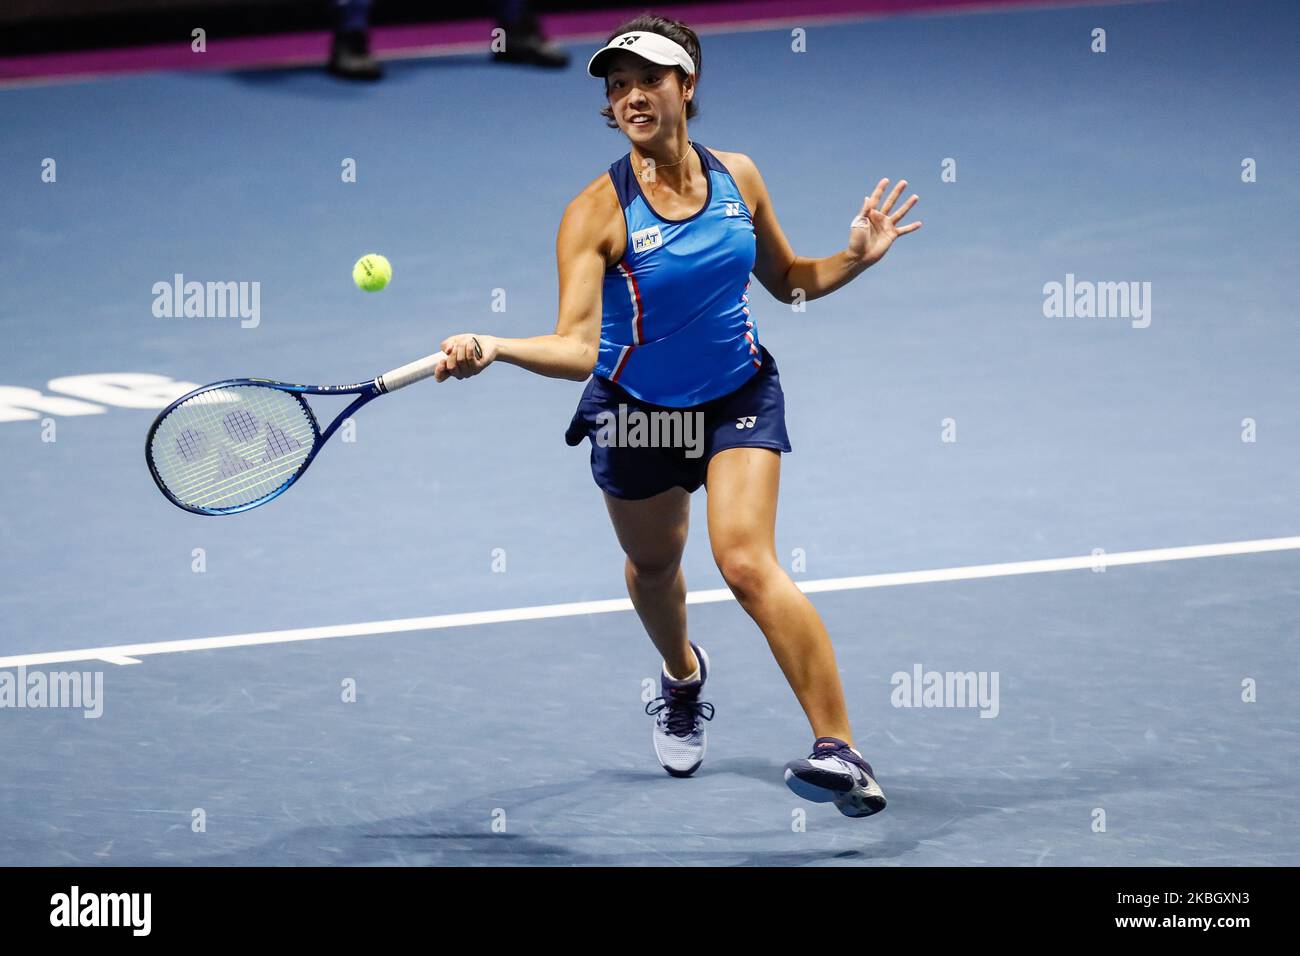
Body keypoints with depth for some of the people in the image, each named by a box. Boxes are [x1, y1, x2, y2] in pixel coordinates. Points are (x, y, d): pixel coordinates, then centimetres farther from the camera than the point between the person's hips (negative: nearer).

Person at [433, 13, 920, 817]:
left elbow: (788, 281, 9)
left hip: (739, 396, 0)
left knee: (748, 563, -21)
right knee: (653, 566, 23)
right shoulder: (598, 212, -21)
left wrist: (857, 258, -9)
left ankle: (841, 749, -24)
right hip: (636, 410, 0)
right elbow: (577, 348, -29)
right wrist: (492, 349, -47)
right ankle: (684, 675, 60)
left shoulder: (737, 176, -8)